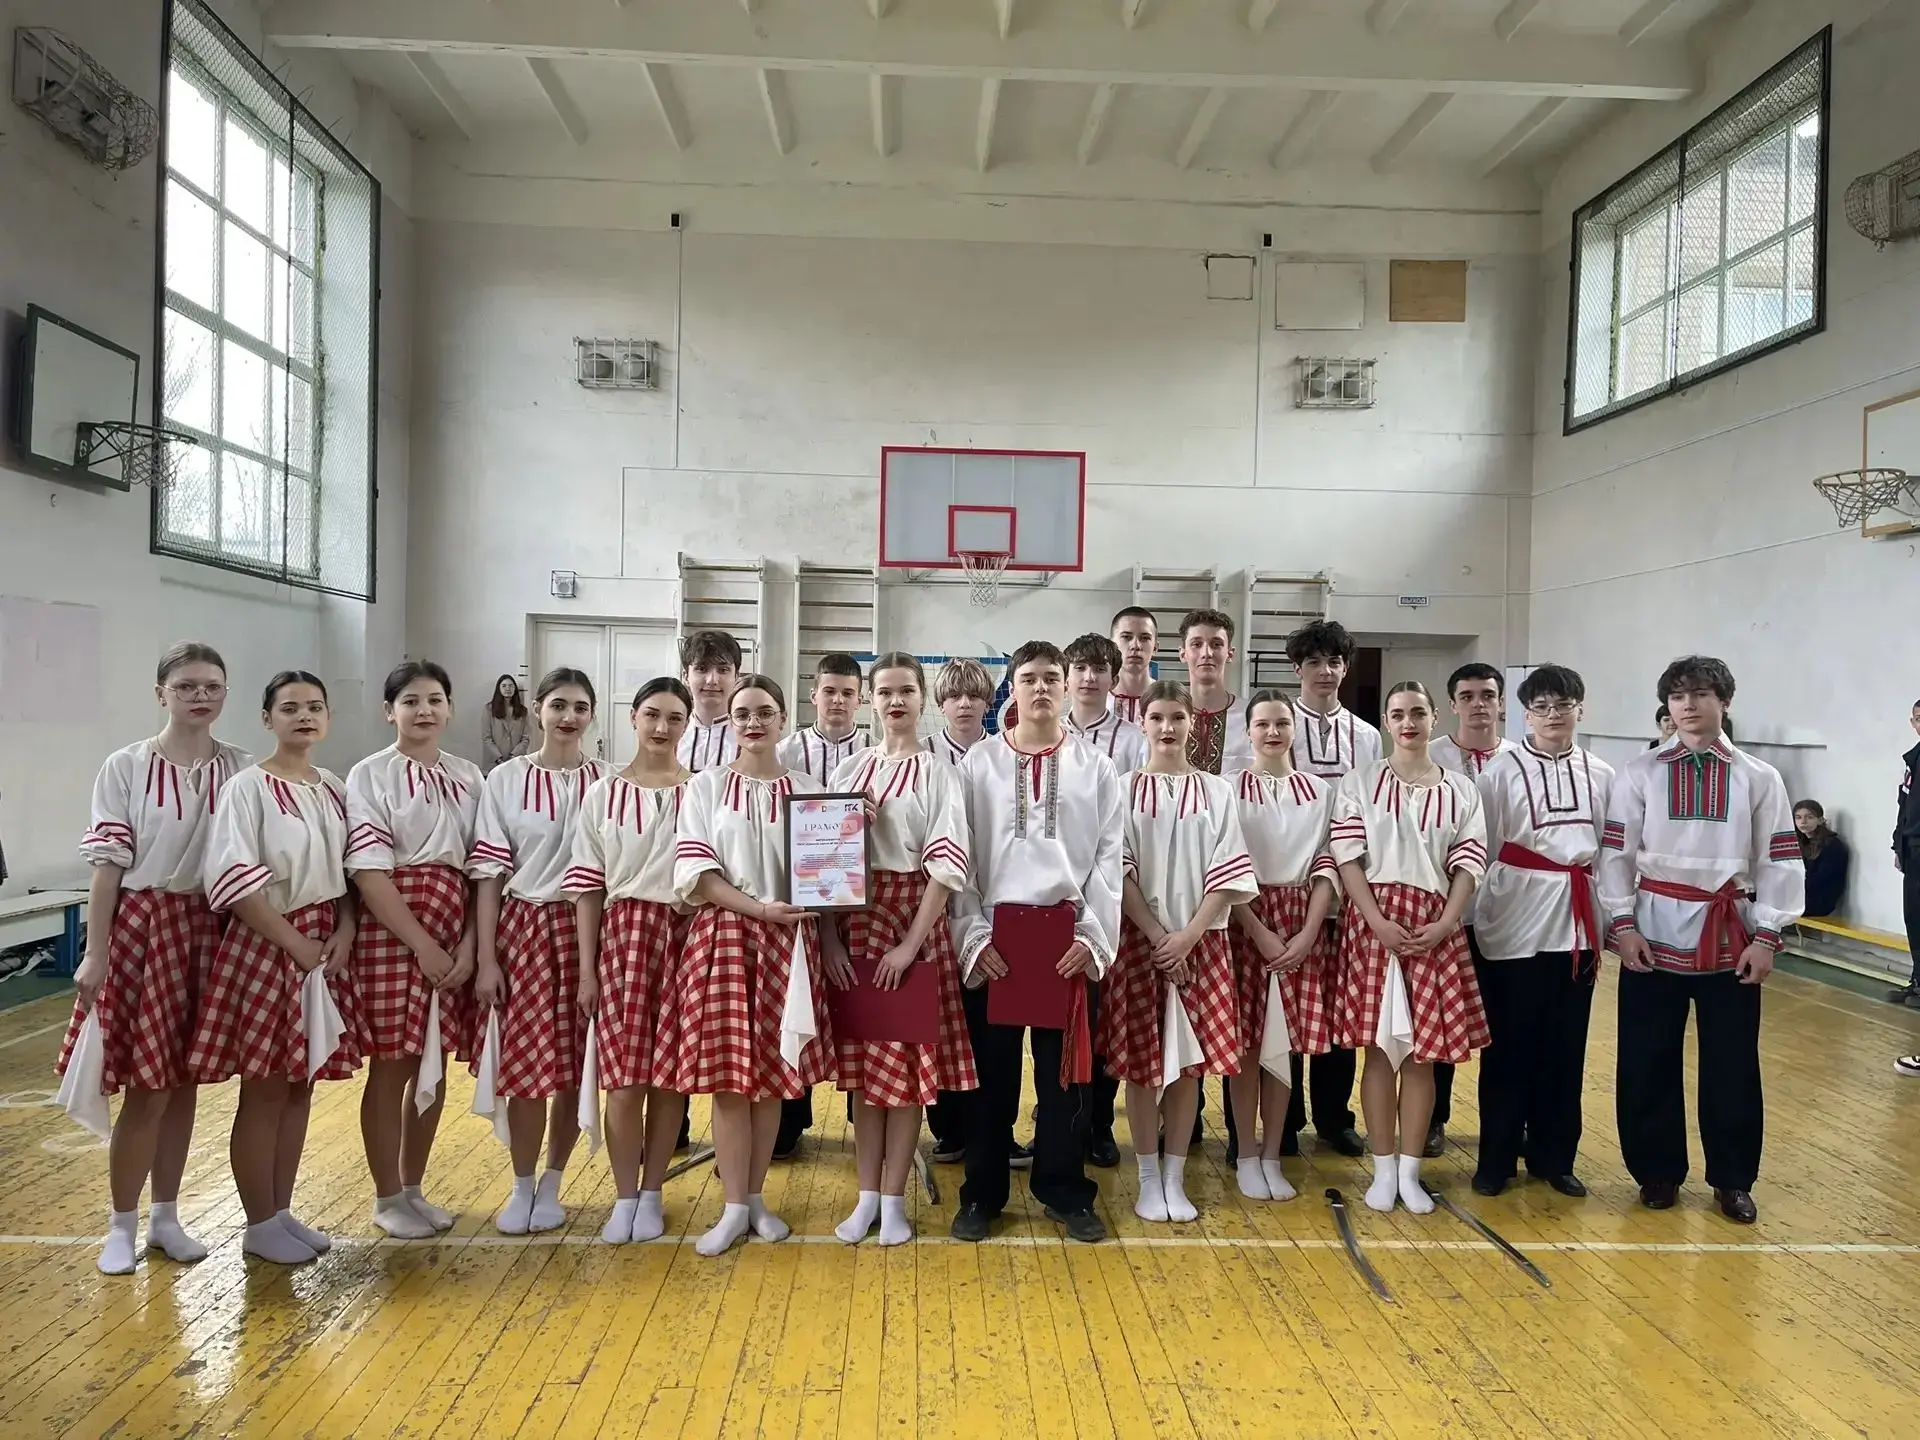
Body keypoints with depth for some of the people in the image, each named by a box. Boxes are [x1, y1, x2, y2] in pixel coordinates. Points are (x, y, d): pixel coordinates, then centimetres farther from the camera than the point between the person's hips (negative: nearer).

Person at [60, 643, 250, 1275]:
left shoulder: (241, 770, 1)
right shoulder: (125, 767, -5)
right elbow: (107, 866, -6)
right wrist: (94, 954, -8)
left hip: (209, 932, 3)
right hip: (141, 928, -3)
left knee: (182, 1081, 12)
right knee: (146, 1088, -1)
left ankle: (165, 1216, 26)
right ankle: (121, 1225, 17)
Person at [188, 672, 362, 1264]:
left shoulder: (334, 791, 9)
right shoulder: (247, 788, -10)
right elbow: (234, 882, -17)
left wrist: (343, 934, -4)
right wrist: (295, 944, -17)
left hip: (325, 950, 6)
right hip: (266, 949, -6)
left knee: (301, 1085, 13)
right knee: (264, 1092, 3)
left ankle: (282, 1211, 25)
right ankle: (260, 1224, 16)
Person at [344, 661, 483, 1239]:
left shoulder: (469, 778, 8)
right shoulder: (369, 775, -4)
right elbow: (368, 871, -11)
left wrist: (469, 944, -7)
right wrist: (422, 945, -16)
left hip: (455, 935, 4)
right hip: (390, 930, -4)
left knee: (435, 1064, 10)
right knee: (392, 1065, 2)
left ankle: (413, 1187, 25)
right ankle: (387, 1197, 17)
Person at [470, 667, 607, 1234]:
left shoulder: (607, 782, -1)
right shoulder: (505, 780, 0)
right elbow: (488, 873, 0)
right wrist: (485, 959, -3)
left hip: (586, 931, 0)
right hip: (522, 930, 0)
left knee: (576, 1067, 6)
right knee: (525, 1064, 3)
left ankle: (551, 1185, 25)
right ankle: (521, 1186, 22)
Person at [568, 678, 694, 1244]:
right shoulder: (603, 793, 5)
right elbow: (587, 885, 5)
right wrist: (586, 968, 1)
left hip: (686, 939, 0)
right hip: (623, 937, 0)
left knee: (670, 1074, 5)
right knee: (623, 1078, -1)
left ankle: (651, 1193, 21)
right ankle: (624, 1197, 15)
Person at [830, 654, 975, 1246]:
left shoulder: (938, 775, -2)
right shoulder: (849, 770, 9)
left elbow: (946, 865, -8)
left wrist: (911, 943, -14)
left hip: (914, 920, -3)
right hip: (855, 918, 3)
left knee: (907, 1061, 2)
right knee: (861, 1058, 8)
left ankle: (894, 1200, 14)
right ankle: (867, 1196, 19)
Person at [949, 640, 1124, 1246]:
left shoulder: (1095, 767, 5)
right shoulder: (978, 763, 3)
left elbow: (1108, 858, 4)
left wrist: (1094, 937, -4)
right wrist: (973, 935, -6)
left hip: (1066, 931, 1)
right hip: (995, 931, 0)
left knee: (1065, 1068, 7)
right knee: (992, 1067, 6)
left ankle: (1066, 1192, 21)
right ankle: (981, 1194, 18)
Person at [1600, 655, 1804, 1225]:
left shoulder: (1759, 778, 2)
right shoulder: (1641, 772, 1)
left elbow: (1780, 862, 1)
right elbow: (1616, 852, 0)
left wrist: (1766, 936, -5)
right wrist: (1624, 924, -7)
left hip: (1730, 939, 0)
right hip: (1655, 934, 0)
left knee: (1732, 1065, 8)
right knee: (1648, 1063, 7)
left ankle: (1732, 1180, 24)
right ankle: (1658, 1172, 23)